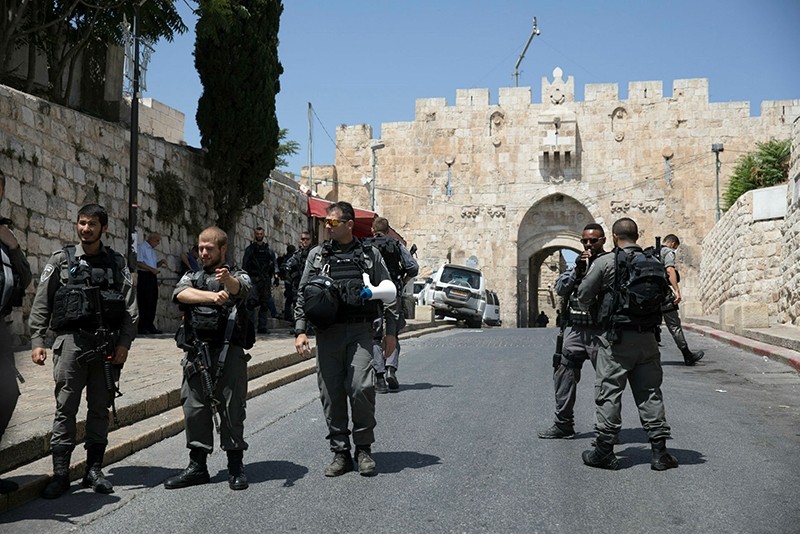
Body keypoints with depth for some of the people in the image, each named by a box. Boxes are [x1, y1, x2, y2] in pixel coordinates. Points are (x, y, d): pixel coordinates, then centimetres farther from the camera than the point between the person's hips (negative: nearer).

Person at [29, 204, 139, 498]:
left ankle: (94, 470, 16)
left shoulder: (117, 263, 9)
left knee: (100, 408, 7)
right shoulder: (61, 259, 6)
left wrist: (124, 343, -5)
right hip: (71, 340, -2)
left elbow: (130, 307, 5)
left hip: (107, 343, 2)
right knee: (66, 408, -2)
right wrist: (37, 341, -5)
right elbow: (41, 304, 4)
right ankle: (60, 473, 4)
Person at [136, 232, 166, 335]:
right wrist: (151, 269, -18)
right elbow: (138, 263, -15)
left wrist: (160, 263, 6)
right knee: (144, 303, -7)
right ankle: (142, 327, -4)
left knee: (153, 302, 9)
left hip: (152, 276, 9)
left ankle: (150, 326, 15)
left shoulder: (152, 249, 21)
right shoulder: (141, 247, -6)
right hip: (144, 276, -9)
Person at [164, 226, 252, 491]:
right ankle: (197, 466, 17)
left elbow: (241, 288, -17)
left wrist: (228, 280, -41)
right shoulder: (192, 277, 19)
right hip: (196, 353, 3)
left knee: (232, 408, -1)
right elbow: (181, 293, -5)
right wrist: (212, 296, -20)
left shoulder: (236, 275, 9)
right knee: (194, 409, 6)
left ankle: (236, 466, 8)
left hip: (229, 352, -3)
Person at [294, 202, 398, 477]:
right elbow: (302, 295, 11)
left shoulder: (370, 255, 9)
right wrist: (300, 330, 1)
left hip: (359, 330, -2)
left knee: (361, 387, -15)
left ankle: (363, 448, 2)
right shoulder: (317, 255, 12)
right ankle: (340, 452, 13)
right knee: (331, 394, 1)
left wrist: (391, 331, 4)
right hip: (327, 332, 2)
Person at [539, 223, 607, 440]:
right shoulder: (578, 262, 16)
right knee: (564, 374, 10)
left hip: (599, 331, -6)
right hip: (575, 330, 7)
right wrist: (576, 270, -7)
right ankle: (563, 424, 21)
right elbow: (560, 288, 7)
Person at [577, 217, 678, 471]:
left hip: (616, 338, -4)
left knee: (609, 392, 3)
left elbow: (584, 295, 2)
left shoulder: (605, 262, -6)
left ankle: (604, 451, 8)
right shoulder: (655, 263, 7)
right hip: (647, 338, 4)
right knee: (650, 392, 9)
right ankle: (659, 452, 10)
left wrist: (591, 311, 23)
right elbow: (663, 297, 10)